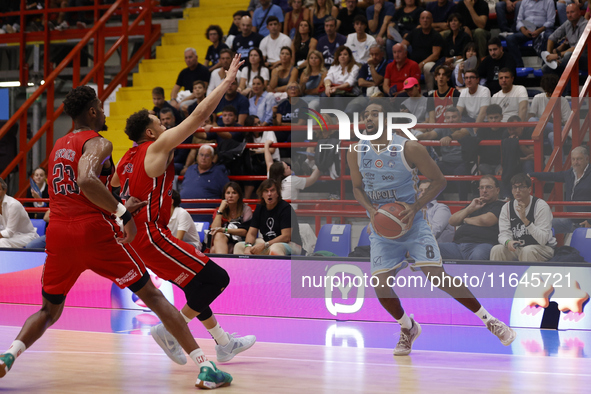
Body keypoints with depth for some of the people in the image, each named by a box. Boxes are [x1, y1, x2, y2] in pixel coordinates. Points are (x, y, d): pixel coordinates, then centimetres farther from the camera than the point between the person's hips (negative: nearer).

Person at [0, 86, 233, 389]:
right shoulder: (98, 143, -3)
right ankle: (205, 367, -4)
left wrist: (120, 207, 31)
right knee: (152, 297, 2)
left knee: (49, 311, 20)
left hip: (59, 233, 6)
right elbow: (87, 182, -24)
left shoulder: (58, 146, 20)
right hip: (95, 231, -6)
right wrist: (123, 212, -15)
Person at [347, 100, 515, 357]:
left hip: (412, 223, -3)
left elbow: (439, 181, -7)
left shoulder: (409, 149, -15)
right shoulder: (356, 153, -4)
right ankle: (407, 327, 21)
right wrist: (370, 209, -11)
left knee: (437, 276, -13)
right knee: (380, 286, -8)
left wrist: (415, 207, -19)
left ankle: (487, 319, 1)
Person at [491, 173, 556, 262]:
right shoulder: (507, 207, 0)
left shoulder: (541, 206, -15)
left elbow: (543, 240, -23)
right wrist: (508, 242, -30)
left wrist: (525, 220, -32)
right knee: (496, 250, -22)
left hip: (542, 248, -4)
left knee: (527, 251, -36)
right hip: (517, 249, 4)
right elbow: (503, 234, -4)